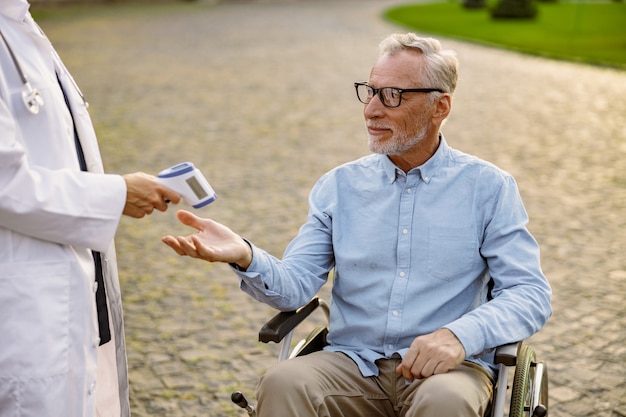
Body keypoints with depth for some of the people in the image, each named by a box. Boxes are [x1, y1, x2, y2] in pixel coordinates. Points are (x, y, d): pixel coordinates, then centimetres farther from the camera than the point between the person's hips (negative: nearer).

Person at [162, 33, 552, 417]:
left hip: (449, 367, -1)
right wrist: (245, 256, -20)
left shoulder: (489, 187, 4)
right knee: (283, 383, -29)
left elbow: (531, 294, -4)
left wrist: (460, 335, -22)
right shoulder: (340, 185, 10)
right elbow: (296, 285, 2)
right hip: (353, 362, 2)